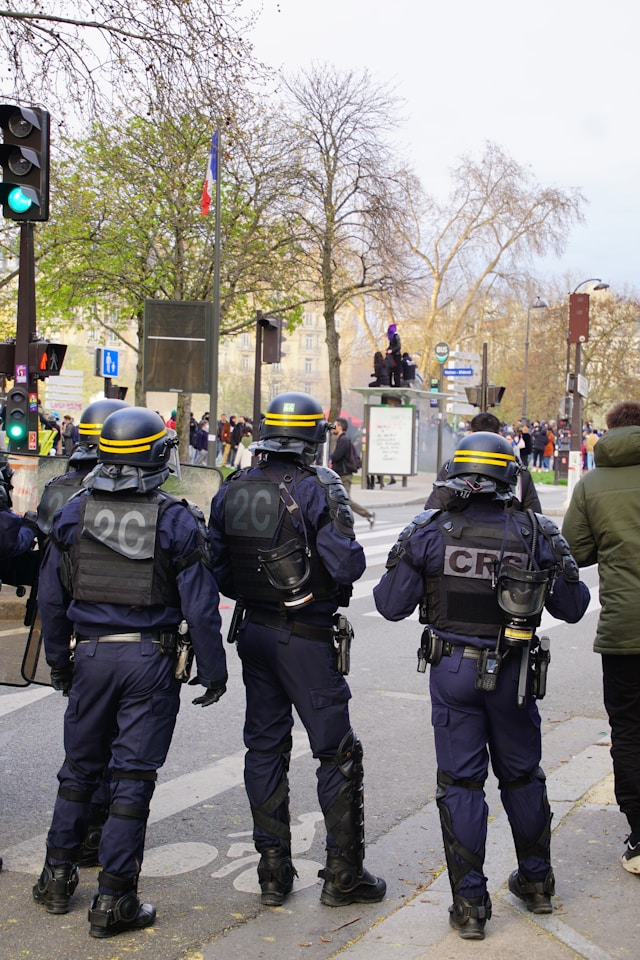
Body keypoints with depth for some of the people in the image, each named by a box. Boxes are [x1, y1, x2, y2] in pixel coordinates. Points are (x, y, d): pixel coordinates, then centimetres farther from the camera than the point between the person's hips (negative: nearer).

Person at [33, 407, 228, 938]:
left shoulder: (73, 513, 1)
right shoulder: (176, 521, -9)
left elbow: (51, 599, 6)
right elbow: (200, 608, -9)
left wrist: (59, 661, 18)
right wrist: (213, 672, 1)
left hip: (90, 654, 3)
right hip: (151, 660, -3)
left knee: (79, 768, 19)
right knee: (133, 777, 3)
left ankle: (58, 877, 28)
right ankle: (114, 900, 8)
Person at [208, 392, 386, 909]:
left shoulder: (233, 489, 2)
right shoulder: (318, 487, -15)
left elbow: (217, 569, 6)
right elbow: (347, 565, -20)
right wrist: (350, 548, 0)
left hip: (254, 630, 6)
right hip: (308, 637, -6)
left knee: (265, 746, 14)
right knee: (337, 751, 5)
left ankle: (273, 871, 20)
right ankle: (343, 874, 12)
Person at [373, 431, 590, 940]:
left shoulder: (430, 533, -9)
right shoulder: (535, 534, -7)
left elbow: (392, 606, -6)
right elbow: (572, 608, 1)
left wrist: (404, 559, 12)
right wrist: (558, 557, 16)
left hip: (453, 670, -1)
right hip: (513, 673, 1)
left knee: (461, 783, 7)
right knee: (522, 774, 19)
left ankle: (470, 902, 10)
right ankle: (537, 880, 34)